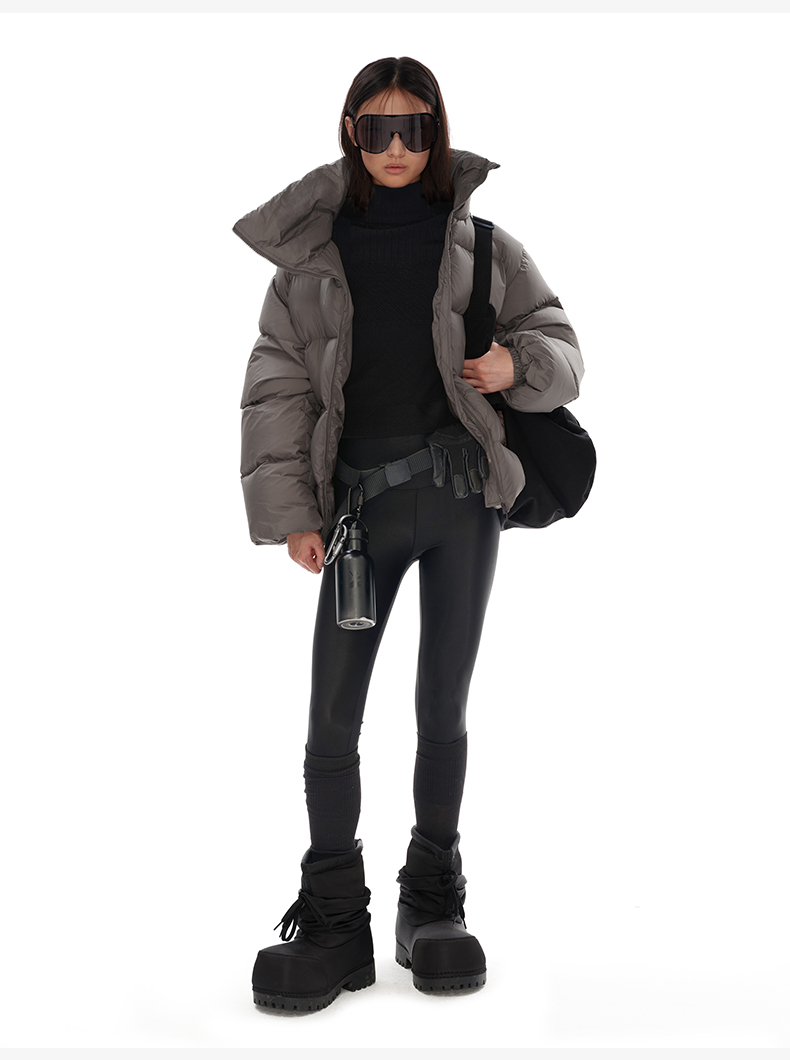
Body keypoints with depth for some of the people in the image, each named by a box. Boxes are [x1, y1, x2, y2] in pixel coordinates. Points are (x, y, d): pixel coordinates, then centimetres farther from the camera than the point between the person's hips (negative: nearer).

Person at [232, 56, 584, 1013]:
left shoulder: (479, 241, 9)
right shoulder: (310, 251, 8)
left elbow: (559, 342, 13)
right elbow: (277, 384, 5)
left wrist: (518, 364, -11)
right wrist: (289, 509, -5)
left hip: (462, 494, 0)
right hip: (361, 503, 0)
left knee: (443, 705, 6)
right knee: (331, 717, -3)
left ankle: (433, 905, 22)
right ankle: (332, 923, 11)